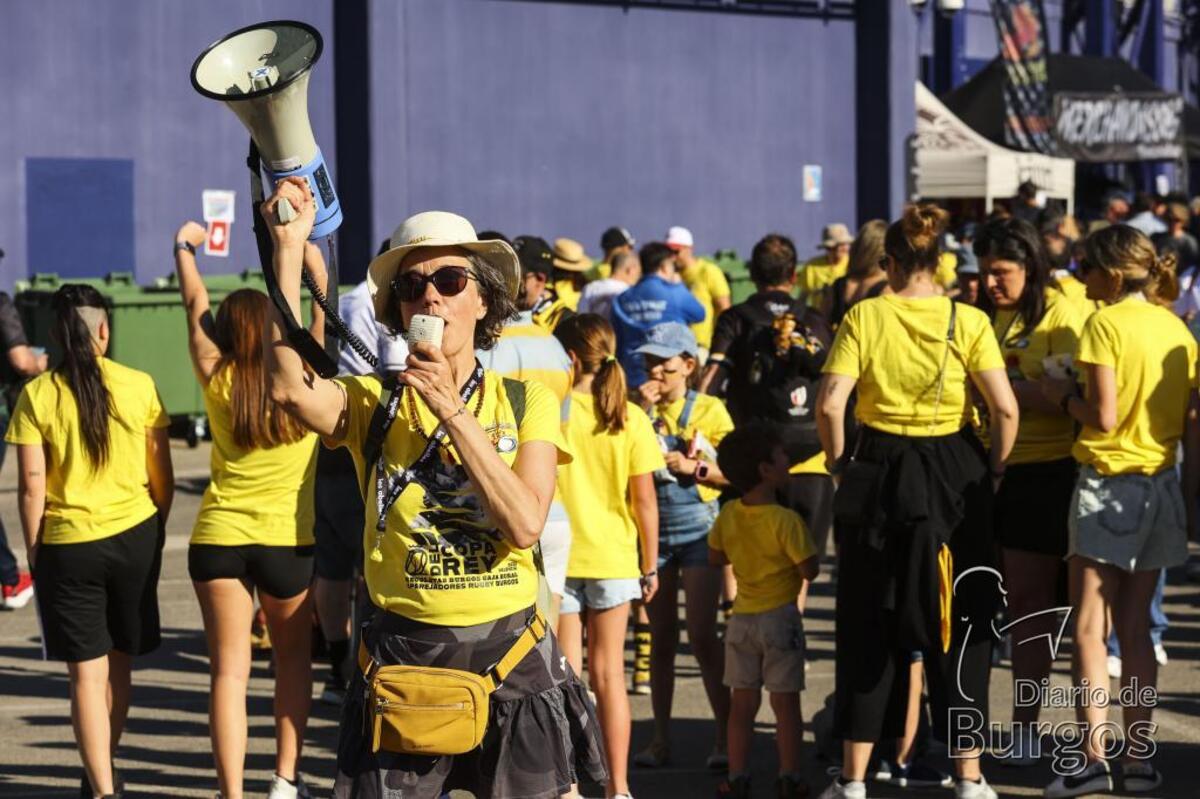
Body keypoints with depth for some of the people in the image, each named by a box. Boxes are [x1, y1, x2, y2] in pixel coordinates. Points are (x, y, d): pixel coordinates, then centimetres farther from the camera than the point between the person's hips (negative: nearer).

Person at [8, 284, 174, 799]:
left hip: (67, 544, -2)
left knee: (87, 673, 3)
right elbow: (162, 476, 1)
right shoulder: (139, 386, -5)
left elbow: (31, 487, -8)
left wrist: (33, 550, 4)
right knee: (119, 663, 18)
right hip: (134, 536, 2)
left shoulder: (37, 396, -8)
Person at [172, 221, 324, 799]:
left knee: (229, 669, 1)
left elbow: (196, 307, 11)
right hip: (289, 540, 0)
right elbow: (322, 309, 9)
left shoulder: (218, 381, -3)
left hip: (218, 538, 1)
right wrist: (308, 252, 24)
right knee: (293, 660, 18)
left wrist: (184, 248, 26)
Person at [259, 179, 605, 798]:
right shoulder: (373, 402, 1)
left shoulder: (526, 403, 3)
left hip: (510, 659, 1)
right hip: (401, 655, 0)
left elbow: (525, 524, -12)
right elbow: (290, 388, -22)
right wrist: (289, 248, -22)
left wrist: (452, 410, -14)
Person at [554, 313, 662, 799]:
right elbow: (644, 500, -3)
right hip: (613, 559, 2)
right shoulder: (630, 419, -4)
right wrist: (650, 566, 7)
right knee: (608, 673, 10)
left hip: (559, 559, -2)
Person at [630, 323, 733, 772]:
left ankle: (725, 736, -1)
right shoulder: (639, 409, 7)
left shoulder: (709, 411, -1)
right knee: (662, 639, 7)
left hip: (697, 528, -3)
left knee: (701, 636, -8)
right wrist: (642, 413, -11)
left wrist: (693, 468, -16)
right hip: (652, 528, 3)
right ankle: (661, 739, 12)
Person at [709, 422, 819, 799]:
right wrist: (807, 545, 1)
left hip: (742, 619, 5)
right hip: (780, 617, -5)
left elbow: (715, 557, 11)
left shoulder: (728, 515, -2)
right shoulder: (786, 521, -19)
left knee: (743, 702, 10)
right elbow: (809, 571, -16)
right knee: (785, 702, 3)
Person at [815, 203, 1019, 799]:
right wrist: (993, 470, 2)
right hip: (956, 473, 0)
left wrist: (840, 464, 3)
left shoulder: (865, 317, -4)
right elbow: (1005, 407, -12)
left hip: (879, 474, 0)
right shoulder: (968, 321, -4)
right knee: (958, 624, 10)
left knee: (869, 626, 10)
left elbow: (830, 404, -12)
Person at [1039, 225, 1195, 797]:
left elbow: (1103, 417, -17)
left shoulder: (1106, 324, -11)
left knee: (1089, 630, -3)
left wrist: (1062, 396, 1)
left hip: (1108, 486, -6)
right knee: (1135, 628, 12)